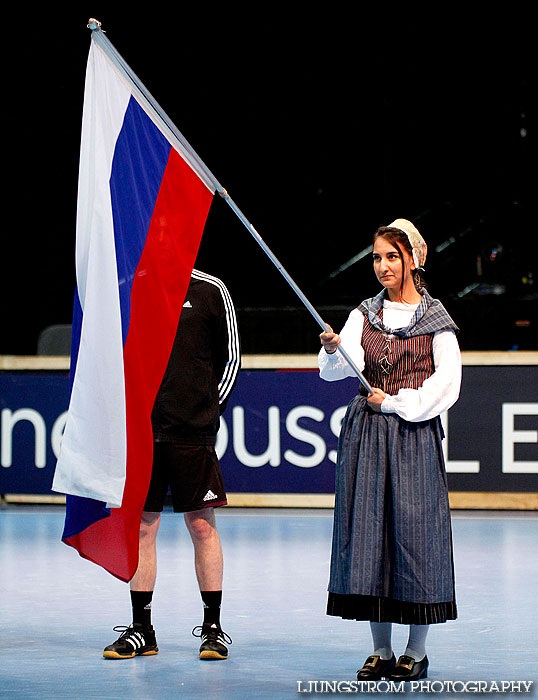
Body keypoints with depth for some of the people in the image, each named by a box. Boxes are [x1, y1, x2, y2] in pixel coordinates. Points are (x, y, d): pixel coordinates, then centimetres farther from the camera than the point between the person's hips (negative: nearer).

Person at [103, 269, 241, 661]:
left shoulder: (210, 290, 2)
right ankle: (141, 631, 12)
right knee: (142, 527, 4)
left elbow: (231, 357, 6)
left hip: (193, 430, -3)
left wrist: (213, 409, -2)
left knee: (202, 526, 0)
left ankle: (213, 628, 10)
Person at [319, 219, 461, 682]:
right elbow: (337, 371, -4)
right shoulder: (365, 316, 10)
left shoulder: (436, 318, 3)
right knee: (368, 527, 1)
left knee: (415, 528, -5)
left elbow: (447, 381, -4)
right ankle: (381, 652, 9)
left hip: (415, 435, -3)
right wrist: (333, 350, -25)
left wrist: (397, 402, -9)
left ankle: (416, 652, 5)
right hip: (366, 434, 3)